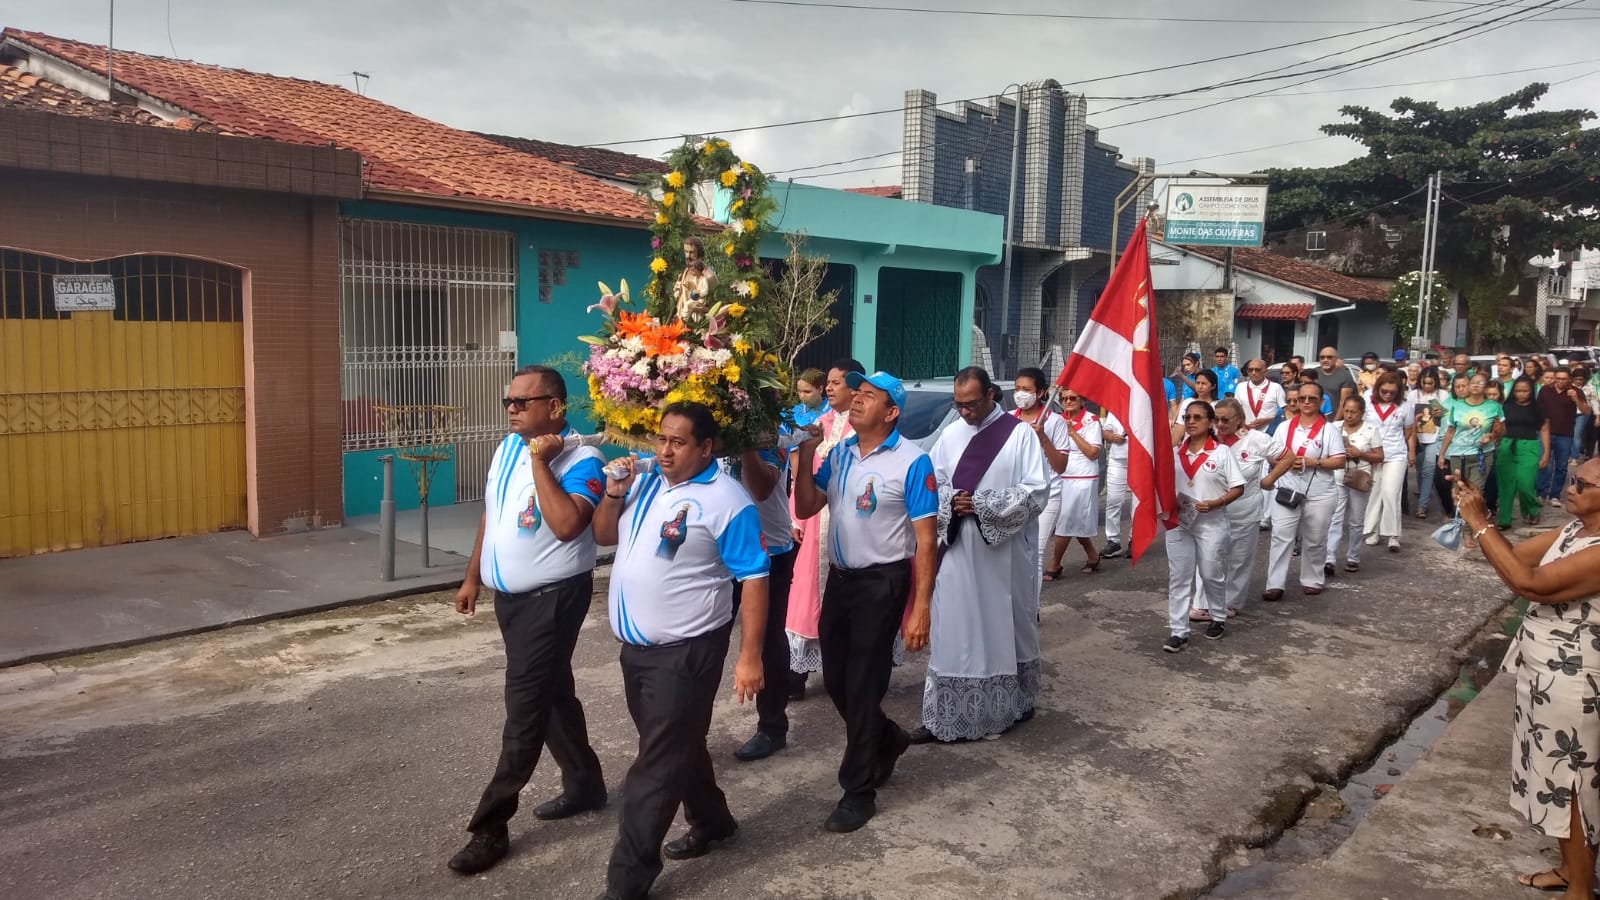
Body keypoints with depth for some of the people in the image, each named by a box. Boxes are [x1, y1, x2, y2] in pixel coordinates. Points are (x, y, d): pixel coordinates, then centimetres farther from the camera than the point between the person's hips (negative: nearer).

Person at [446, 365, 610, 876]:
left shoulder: (579, 460, -18)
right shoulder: (507, 449, 7)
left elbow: (566, 525, -32)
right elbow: (490, 515, 17)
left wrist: (540, 461, -28)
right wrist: (473, 577, 18)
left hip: (552, 598, -8)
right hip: (510, 596, 9)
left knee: (525, 708, -3)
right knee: (551, 694, 19)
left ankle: (490, 827, 4)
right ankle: (584, 784, 35)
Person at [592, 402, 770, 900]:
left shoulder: (725, 500, -16)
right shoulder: (644, 481, 6)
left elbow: (753, 579, -15)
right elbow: (604, 535, 16)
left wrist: (749, 656, -19)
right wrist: (614, 493, -4)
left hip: (685, 650, -8)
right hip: (635, 646, 8)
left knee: (659, 762, -1)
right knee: (676, 746, 21)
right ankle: (711, 820, 42)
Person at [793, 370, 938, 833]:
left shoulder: (912, 462, -14)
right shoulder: (838, 453, 4)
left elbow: (926, 539, -15)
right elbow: (806, 508, 4)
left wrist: (921, 608, -18)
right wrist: (805, 456, -9)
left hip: (882, 583, -6)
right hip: (840, 578, 7)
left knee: (862, 685, 1)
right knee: (835, 678, 15)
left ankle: (858, 791, 17)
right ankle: (887, 740, 42)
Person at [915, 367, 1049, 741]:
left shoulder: (1020, 434, -6)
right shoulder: (950, 435, 7)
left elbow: (1037, 490, -12)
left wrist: (982, 504, -18)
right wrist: (951, 500, -13)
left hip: (1007, 554, -3)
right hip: (958, 551, 3)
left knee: (1006, 630, 11)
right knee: (952, 633, 4)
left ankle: (1014, 705, 30)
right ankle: (943, 717, 9)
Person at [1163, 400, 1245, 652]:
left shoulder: (1221, 452, -6)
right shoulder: (1175, 453, 4)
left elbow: (1238, 487, -5)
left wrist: (1215, 503, -19)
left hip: (1211, 523, -3)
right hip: (1179, 523, 3)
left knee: (1212, 574, 11)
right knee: (1178, 577, 1)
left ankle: (1219, 619, 34)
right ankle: (1178, 631, 4)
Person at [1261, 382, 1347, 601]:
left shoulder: (1329, 430, -1)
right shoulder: (1285, 427, 6)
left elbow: (1340, 461, -6)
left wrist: (1314, 462, -18)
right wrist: (1286, 462, -13)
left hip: (1319, 495, -1)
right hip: (1287, 491, 1)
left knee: (1314, 541, 11)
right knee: (1281, 538, -5)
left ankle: (1311, 581, 26)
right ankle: (1275, 585, -5)